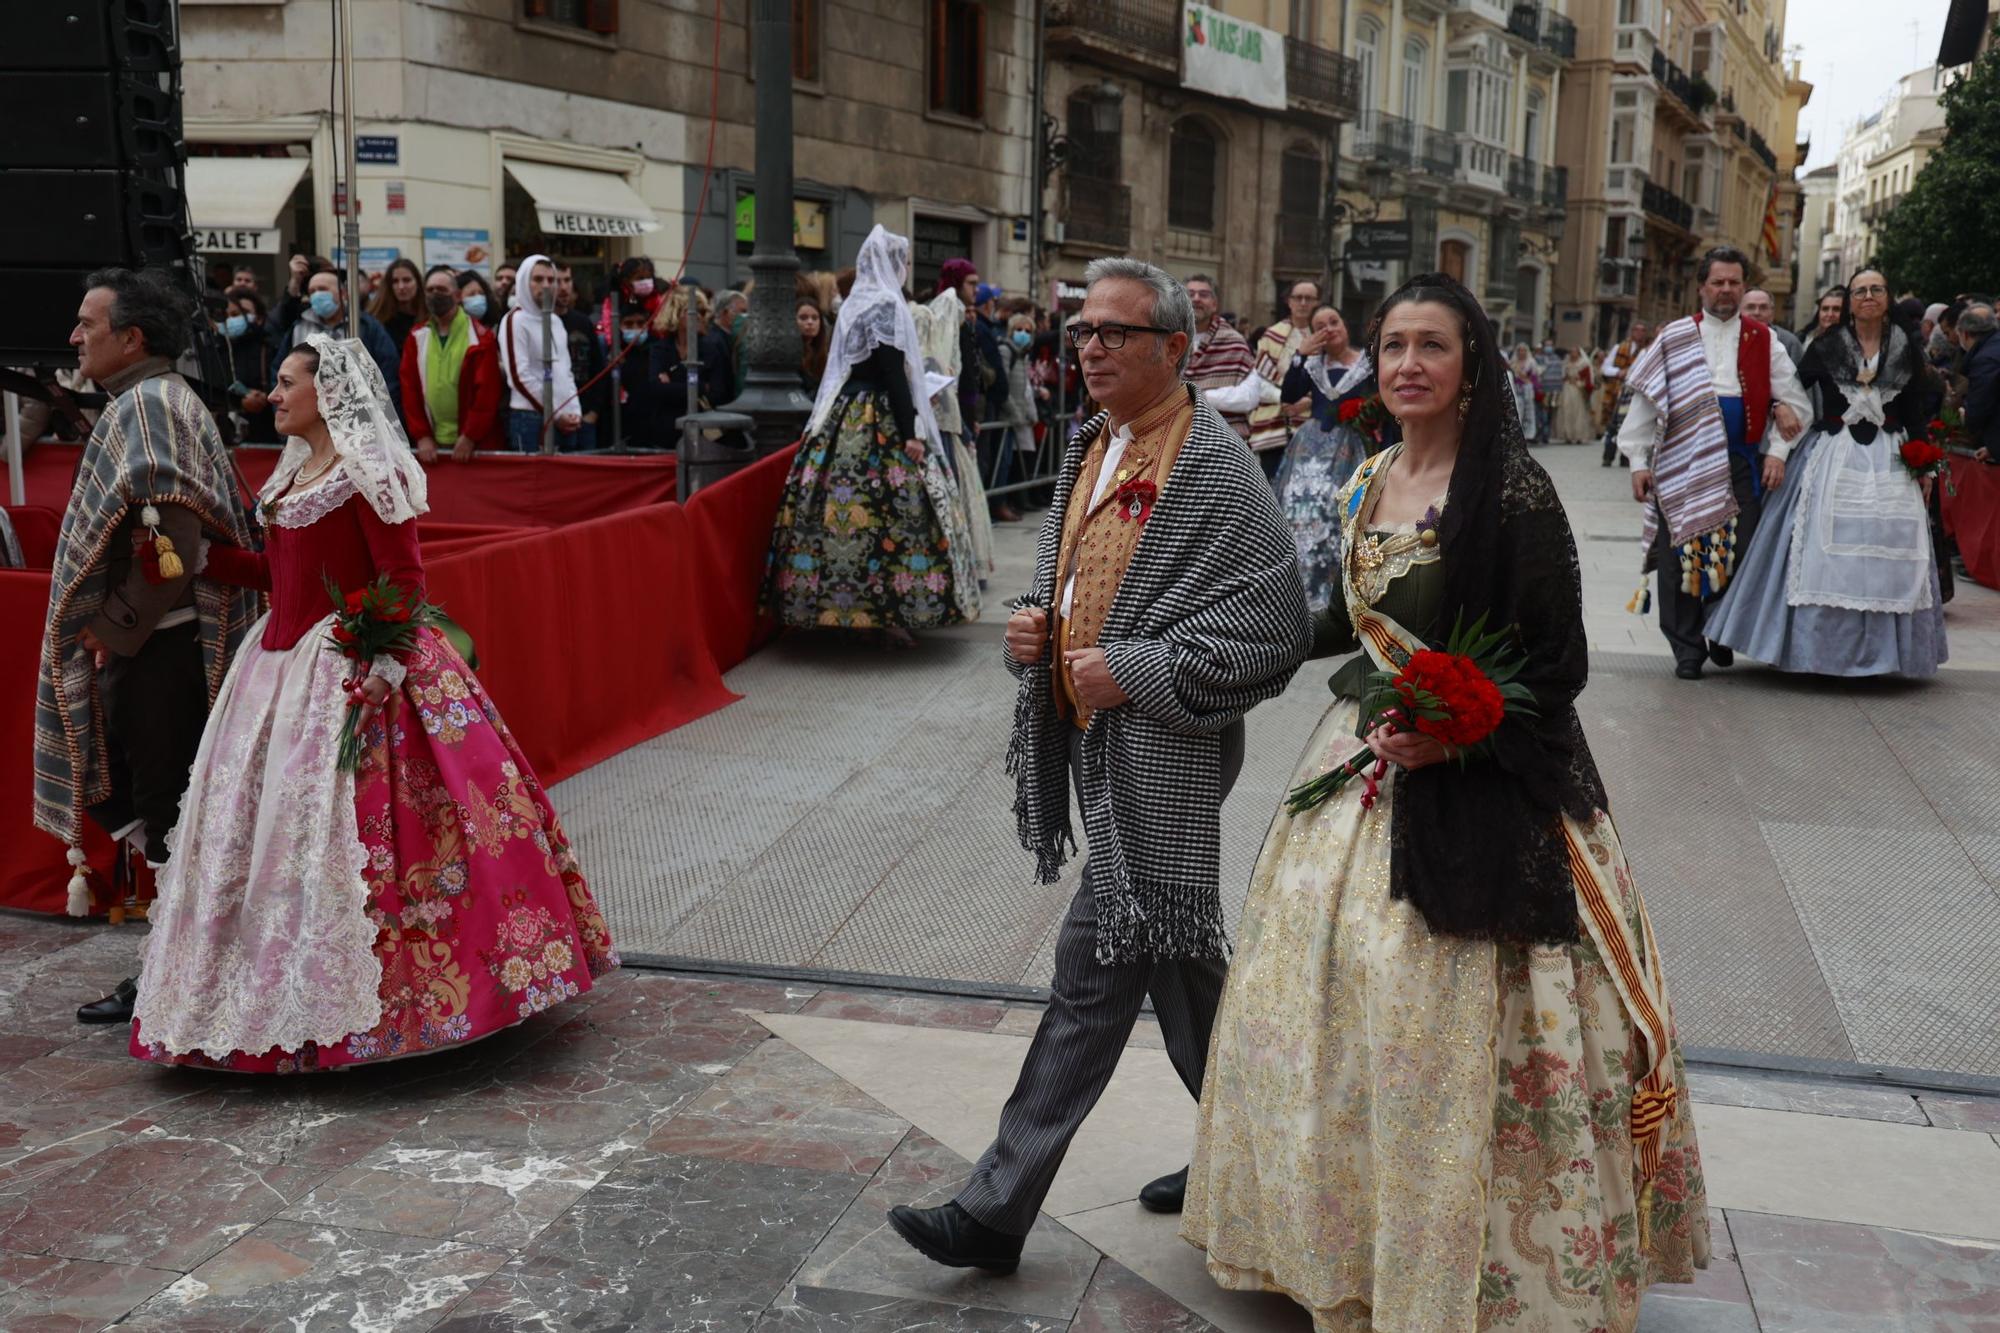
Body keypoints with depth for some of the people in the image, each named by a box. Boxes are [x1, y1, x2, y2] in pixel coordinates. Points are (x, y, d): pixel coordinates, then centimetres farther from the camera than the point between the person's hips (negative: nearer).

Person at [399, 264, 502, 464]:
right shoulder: (417, 338, 9)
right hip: (432, 443, 4)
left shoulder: (480, 337, -4)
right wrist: (422, 436, -3)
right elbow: (410, 389, 7)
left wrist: (469, 437, -14)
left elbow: (486, 391, -9)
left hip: (473, 443, -4)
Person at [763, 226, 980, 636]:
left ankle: (841, 603, 9)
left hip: (844, 418, 9)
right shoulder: (886, 305, -11)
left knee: (846, 505, 6)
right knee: (891, 511, -7)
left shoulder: (854, 305, 16)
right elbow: (892, 373, -17)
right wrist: (910, 432, -19)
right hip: (880, 422, -9)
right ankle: (885, 608, -8)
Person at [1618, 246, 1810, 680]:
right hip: (1682, 461, -1)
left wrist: (1777, 452, -1)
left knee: (1741, 552, -1)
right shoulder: (1673, 338, 9)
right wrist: (1639, 462, 0)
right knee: (1681, 554, -2)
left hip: (1741, 463, 1)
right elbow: (1647, 400, 6)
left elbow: (1793, 400, 12)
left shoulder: (1763, 340, 12)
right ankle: (1687, 647, 7)